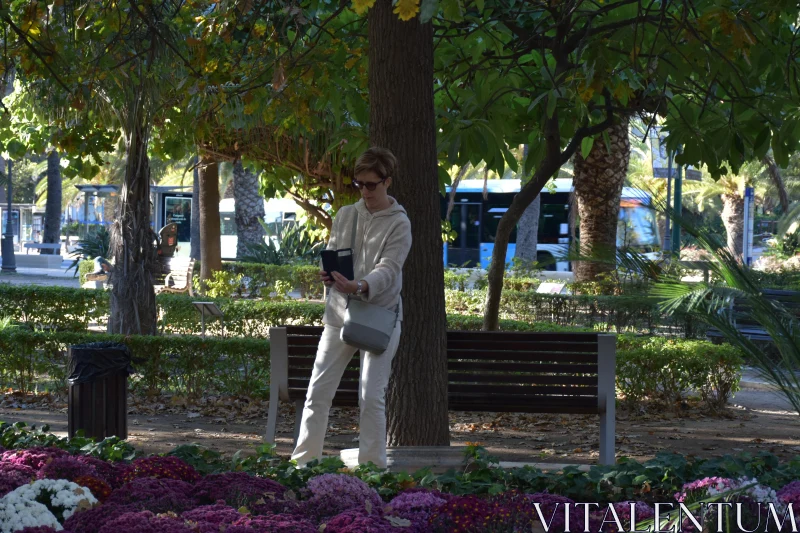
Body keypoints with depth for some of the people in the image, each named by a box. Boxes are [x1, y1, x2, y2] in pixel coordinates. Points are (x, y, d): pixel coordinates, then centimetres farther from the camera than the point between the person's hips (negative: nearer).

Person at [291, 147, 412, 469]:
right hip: (340, 314, 5)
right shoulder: (345, 215, 10)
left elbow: (388, 269, -15)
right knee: (318, 391, 3)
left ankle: (372, 466, 0)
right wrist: (328, 274, -12)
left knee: (371, 397, -7)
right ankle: (304, 461, 11)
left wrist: (359, 287, -35)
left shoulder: (399, 224, -5)